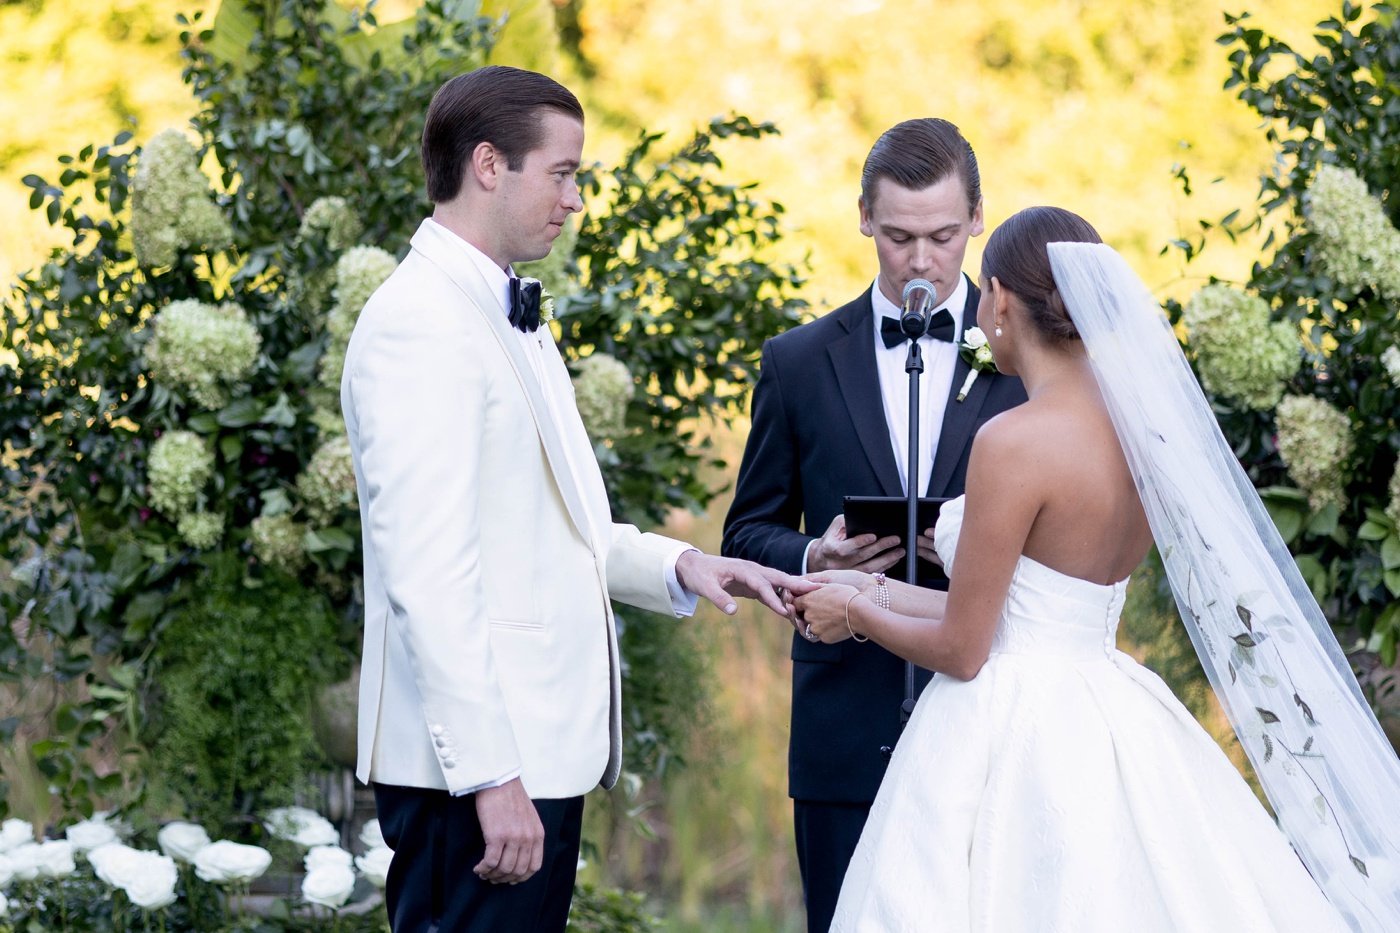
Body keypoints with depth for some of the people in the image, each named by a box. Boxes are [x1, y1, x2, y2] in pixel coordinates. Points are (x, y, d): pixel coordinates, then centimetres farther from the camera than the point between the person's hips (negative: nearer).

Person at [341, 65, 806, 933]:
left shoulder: (509, 321, 18)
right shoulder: (423, 325, -14)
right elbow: (426, 573, -21)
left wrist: (677, 565, 8)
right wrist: (490, 776, -24)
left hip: (537, 748, 10)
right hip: (475, 769, -10)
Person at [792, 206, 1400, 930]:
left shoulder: (1014, 442, -17)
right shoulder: (1141, 428, 5)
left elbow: (962, 649, -12)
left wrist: (859, 614, 6)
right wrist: (876, 591, 20)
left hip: (1012, 734, -8)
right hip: (1109, 728, 8)